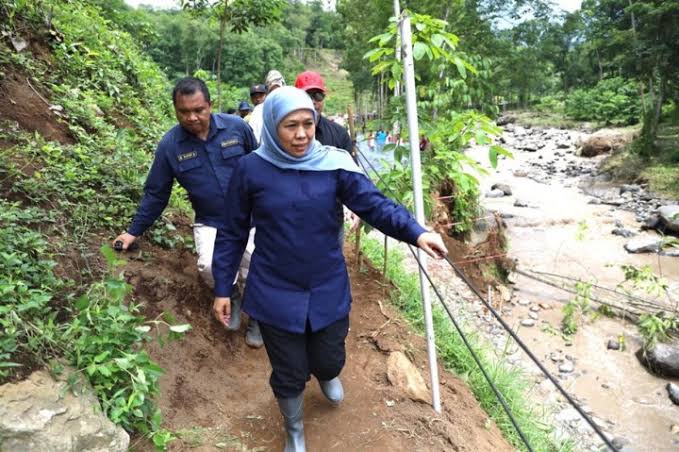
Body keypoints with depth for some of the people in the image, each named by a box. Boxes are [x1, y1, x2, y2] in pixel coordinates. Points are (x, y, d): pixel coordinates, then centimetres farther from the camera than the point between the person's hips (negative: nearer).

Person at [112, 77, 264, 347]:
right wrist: (134, 231, 8)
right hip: (210, 223, 1)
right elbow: (156, 193, 4)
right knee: (209, 267, -24)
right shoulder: (170, 145, -6)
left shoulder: (236, 127, -9)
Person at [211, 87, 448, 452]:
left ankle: (326, 375, 59)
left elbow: (374, 204, -15)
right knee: (289, 374, 12)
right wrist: (222, 288, 0)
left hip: (328, 290, 2)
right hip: (276, 294, -1)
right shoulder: (251, 169, -11)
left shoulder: (333, 163, -9)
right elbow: (232, 234, -2)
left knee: (329, 361, 18)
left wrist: (415, 233, -32)